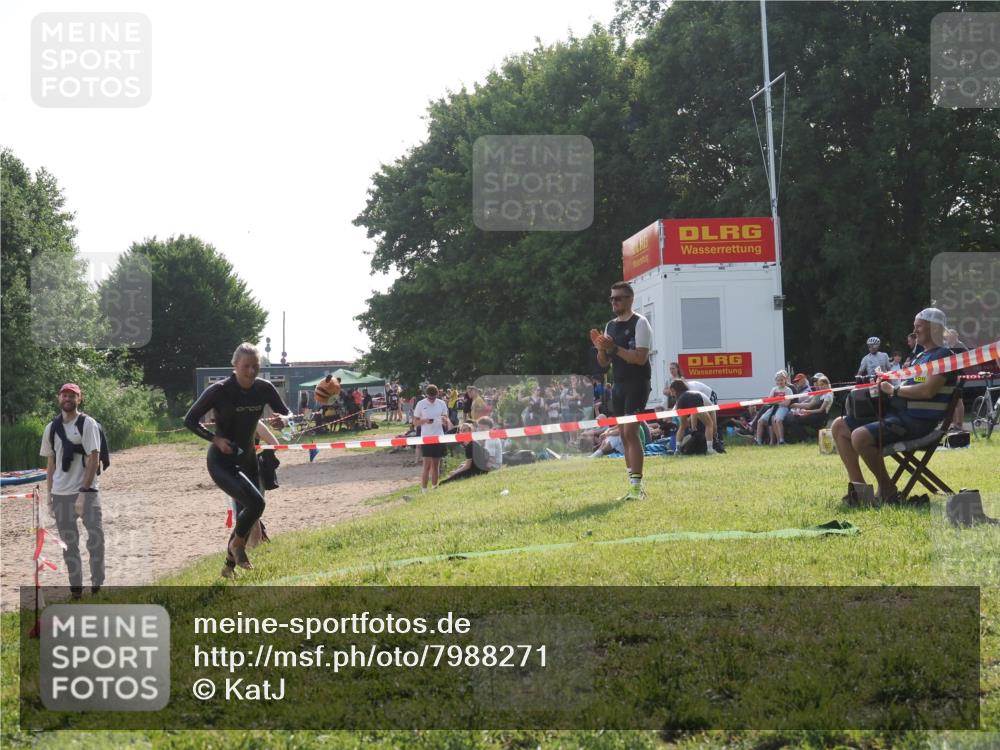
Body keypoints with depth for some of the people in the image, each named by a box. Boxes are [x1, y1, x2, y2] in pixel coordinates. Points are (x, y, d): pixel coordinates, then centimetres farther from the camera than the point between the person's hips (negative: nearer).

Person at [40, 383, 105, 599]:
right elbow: (50, 462, 15)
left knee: (96, 538, -12)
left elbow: (93, 459, -10)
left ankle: (97, 584, -3)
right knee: (68, 543, 8)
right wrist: (49, 495, 9)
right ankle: (76, 589, 14)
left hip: (86, 492, -4)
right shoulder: (51, 428, 11)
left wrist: (83, 492, -16)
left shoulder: (88, 424, -4)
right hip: (60, 494, 4)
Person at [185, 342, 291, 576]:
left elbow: (287, 415, 5)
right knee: (255, 502, -25)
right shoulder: (219, 391, -17)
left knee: (246, 512, 12)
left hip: (247, 459, 6)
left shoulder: (264, 389, -5)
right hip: (221, 461, -6)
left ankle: (230, 564, 33)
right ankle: (237, 544, 3)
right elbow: (190, 420, -9)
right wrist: (215, 438, -21)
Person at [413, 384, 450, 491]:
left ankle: (434, 487, 18)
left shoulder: (442, 404, 5)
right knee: (427, 464, -8)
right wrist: (424, 421, -19)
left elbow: (446, 421, 10)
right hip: (426, 437, -3)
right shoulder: (421, 404, -3)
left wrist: (445, 421, -14)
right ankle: (424, 489, -6)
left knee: (436, 465, 9)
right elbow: (415, 422, 0)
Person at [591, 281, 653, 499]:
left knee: (630, 432, -16)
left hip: (637, 385, -8)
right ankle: (635, 488, 11)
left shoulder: (639, 323, -8)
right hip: (618, 385, 8)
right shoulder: (610, 326, 14)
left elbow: (641, 358, -17)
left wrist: (614, 348, -22)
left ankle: (637, 485, -17)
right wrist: (600, 348, -5)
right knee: (624, 435, 7)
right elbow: (604, 363, 15)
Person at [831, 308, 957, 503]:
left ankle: (887, 488, -12)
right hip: (896, 412, 11)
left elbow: (928, 390, -21)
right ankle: (857, 485, 3)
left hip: (917, 421, -10)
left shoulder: (943, 355, -7)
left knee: (860, 436, -30)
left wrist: (894, 390, -12)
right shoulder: (919, 356, 25)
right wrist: (887, 381, 5)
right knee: (840, 426, 6)